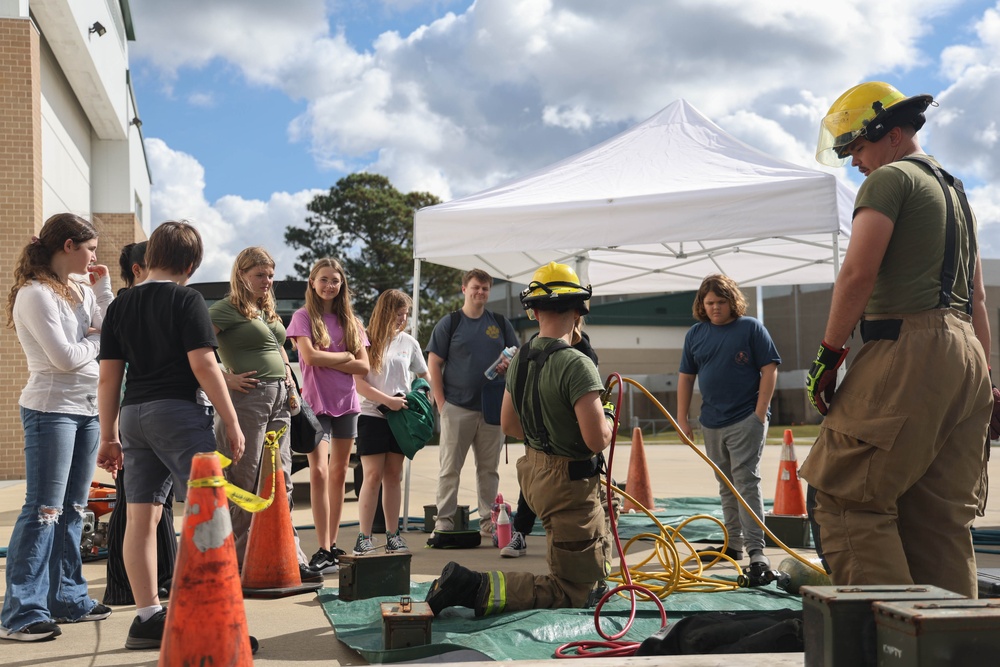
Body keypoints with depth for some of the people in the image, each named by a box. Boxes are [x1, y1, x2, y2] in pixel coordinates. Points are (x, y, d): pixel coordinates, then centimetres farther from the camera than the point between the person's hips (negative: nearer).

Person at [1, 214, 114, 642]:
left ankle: (68, 598, 20)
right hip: (51, 409, -8)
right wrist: (96, 339, -1)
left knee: (72, 509, 12)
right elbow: (65, 358, -18)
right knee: (43, 510, -8)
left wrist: (101, 289, 5)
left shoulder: (79, 289, 13)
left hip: (86, 409, 8)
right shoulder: (35, 294, -12)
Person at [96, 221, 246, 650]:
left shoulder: (120, 305, 11)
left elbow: (108, 376, 11)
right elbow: (203, 364, -13)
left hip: (134, 414, 6)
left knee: (142, 515, 6)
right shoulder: (186, 300, -6)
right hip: (179, 411, -6)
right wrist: (232, 421, -9)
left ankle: (147, 619, 9)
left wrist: (109, 436, 16)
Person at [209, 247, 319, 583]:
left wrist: (290, 382, 17)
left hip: (278, 400, 8)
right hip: (246, 399, -8)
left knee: (280, 482, 7)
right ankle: (238, 562, 7)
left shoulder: (269, 311, 20)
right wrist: (226, 378, -14)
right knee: (243, 483, -2)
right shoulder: (225, 309, -4)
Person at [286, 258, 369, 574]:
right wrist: (345, 356, -4)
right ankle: (323, 550, -14)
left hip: (346, 403, 4)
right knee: (319, 472, -14)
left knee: (339, 474, 7)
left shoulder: (350, 321, 12)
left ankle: (333, 545, 14)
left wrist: (327, 361, -9)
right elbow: (309, 356, -15)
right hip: (316, 403, -4)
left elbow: (364, 367, 3)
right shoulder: (304, 317, 1)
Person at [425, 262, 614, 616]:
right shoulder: (576, 364, -24)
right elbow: (597, 440, -27)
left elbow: (508, 424, 13)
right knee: (572, 592, -1)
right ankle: (477, 589, -13)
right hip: (570, 483, -9)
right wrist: (608, 418, -6)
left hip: (534, 471, 9)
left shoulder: (520, 358, 1)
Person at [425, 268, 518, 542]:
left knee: (489, 468, 9)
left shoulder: (500, 323, 11)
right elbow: (434, 363, -1)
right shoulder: (449, 323, 2)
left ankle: (489, 521, 16)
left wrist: (509, 363, -9)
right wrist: (441, 403, -8)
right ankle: (444, 521, 5)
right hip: (457, 408, -3)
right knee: (450, 468, 0)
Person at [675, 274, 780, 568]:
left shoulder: (751, 328, -3)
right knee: (726, 486, 13)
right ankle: (733, 544, 22)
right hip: (711, 423, 5)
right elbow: (685, 377, 12)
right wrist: (682, 419, 8)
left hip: (746, 420, -5)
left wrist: (760, 413, -12)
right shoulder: (695, 334, 9)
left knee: (746, 481, -9)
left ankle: (755, 547, -8)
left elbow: (770, 370, -6)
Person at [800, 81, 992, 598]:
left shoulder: (890, 178, -2)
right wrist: (983, 382, 24)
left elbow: (857, 273, -13)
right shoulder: (954, 190, 26)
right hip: (965, 352, 9)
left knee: (846, 496, -8)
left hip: (908, 347, -9)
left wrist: (829, 354, -8)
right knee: (941, 515, 9)